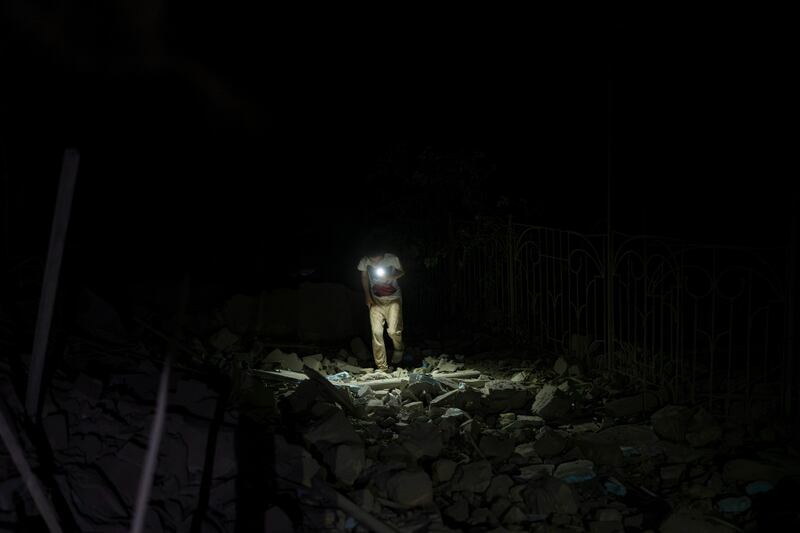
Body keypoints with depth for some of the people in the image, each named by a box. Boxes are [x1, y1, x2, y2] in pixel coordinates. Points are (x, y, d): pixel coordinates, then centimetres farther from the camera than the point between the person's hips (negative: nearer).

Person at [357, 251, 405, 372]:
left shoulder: (392, 259, -18)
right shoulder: (365, 261, -12)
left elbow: (401, 272, 1)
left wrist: (391, 277, -19)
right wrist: (367, 296, 3)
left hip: (393, 299, -2)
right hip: (376, 300, 2)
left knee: (393, 330, -15)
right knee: (376, 332, -7)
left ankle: (398, 349, 22)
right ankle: (382, 367, 1)